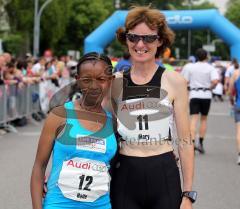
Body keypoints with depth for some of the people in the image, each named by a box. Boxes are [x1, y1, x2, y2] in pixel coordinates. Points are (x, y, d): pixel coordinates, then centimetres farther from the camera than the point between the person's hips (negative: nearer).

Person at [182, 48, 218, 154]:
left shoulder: (190, 67, 3)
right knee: (204, 119, 13)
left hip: (194, 94, 0)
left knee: (194, 119, -4)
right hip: (206, 95, 0)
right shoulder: (211, 68, -1)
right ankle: (201, 143, 11)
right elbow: (215, 81, -17)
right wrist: (210, 88, 0)